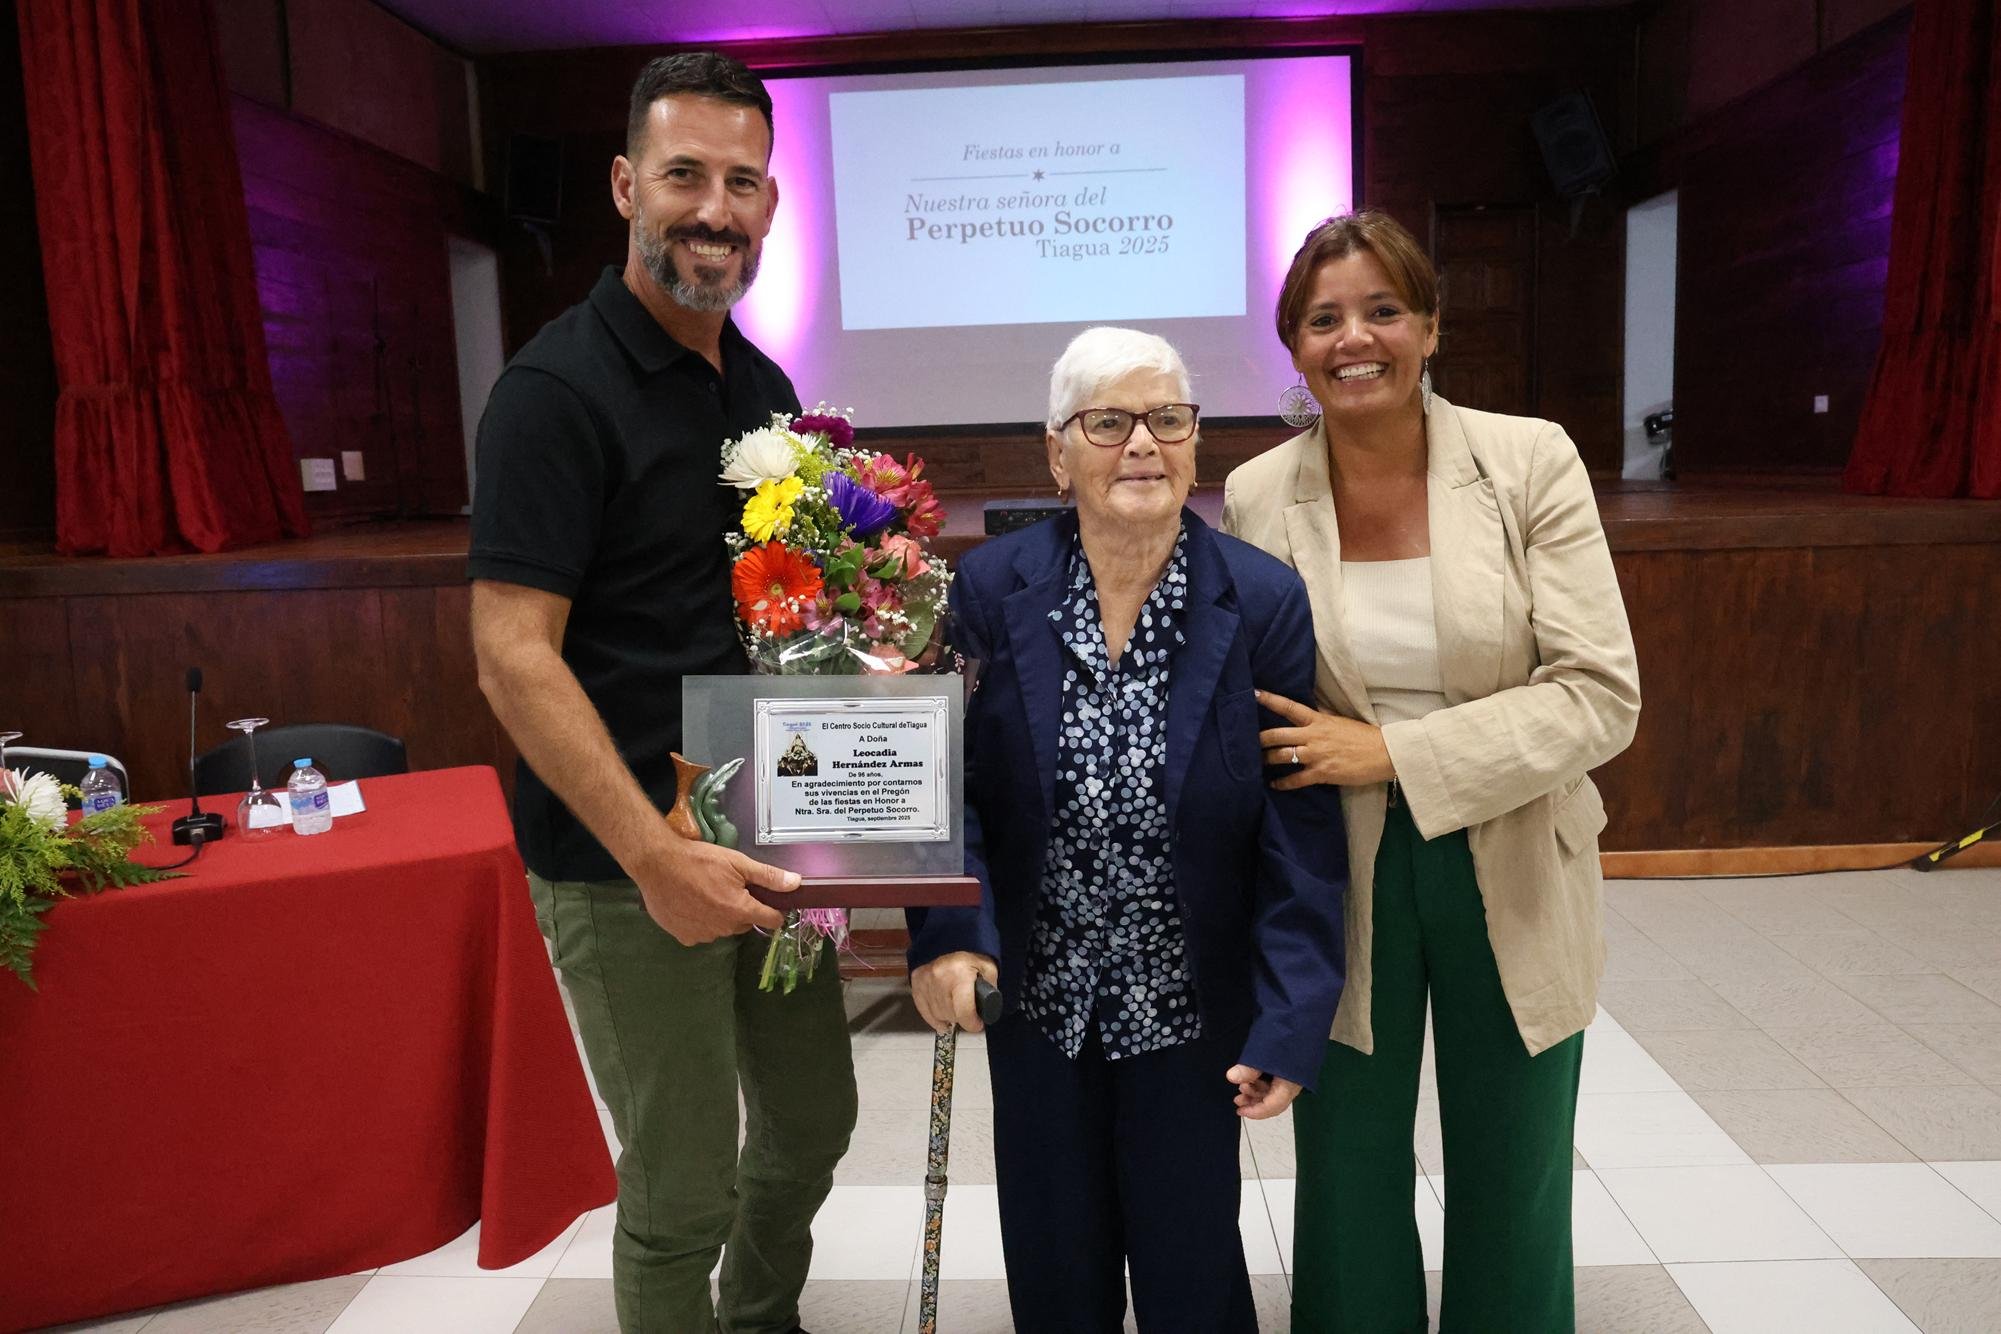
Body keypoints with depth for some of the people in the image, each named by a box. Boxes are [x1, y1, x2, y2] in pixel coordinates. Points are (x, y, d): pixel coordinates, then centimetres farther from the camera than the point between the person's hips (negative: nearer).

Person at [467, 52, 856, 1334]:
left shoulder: (765, 385, 9)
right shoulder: (560, 387, -14)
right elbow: (514, 656, -20)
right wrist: (657, 854, -25)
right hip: (625, 862, -7)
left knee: (814, 1115, 21)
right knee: (682, 1185, 5)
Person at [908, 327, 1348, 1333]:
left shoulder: (1265, 601, -11)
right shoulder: (990, 588, -8)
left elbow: (1300, 833, -10)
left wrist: (1291, 1024, -13)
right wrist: (946, 932, -20)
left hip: (1190, 1011, -1)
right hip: (1036, 998, 2)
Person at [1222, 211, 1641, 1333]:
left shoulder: (1530, 461, -10)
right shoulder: (1257, 497, -5)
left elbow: (1601, 695, -15)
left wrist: (1394, 753, -21)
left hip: (1513, 878, 0)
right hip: (1340, 887, 1)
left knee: (1512, 1195, 19)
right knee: (1351, 1187, 17)